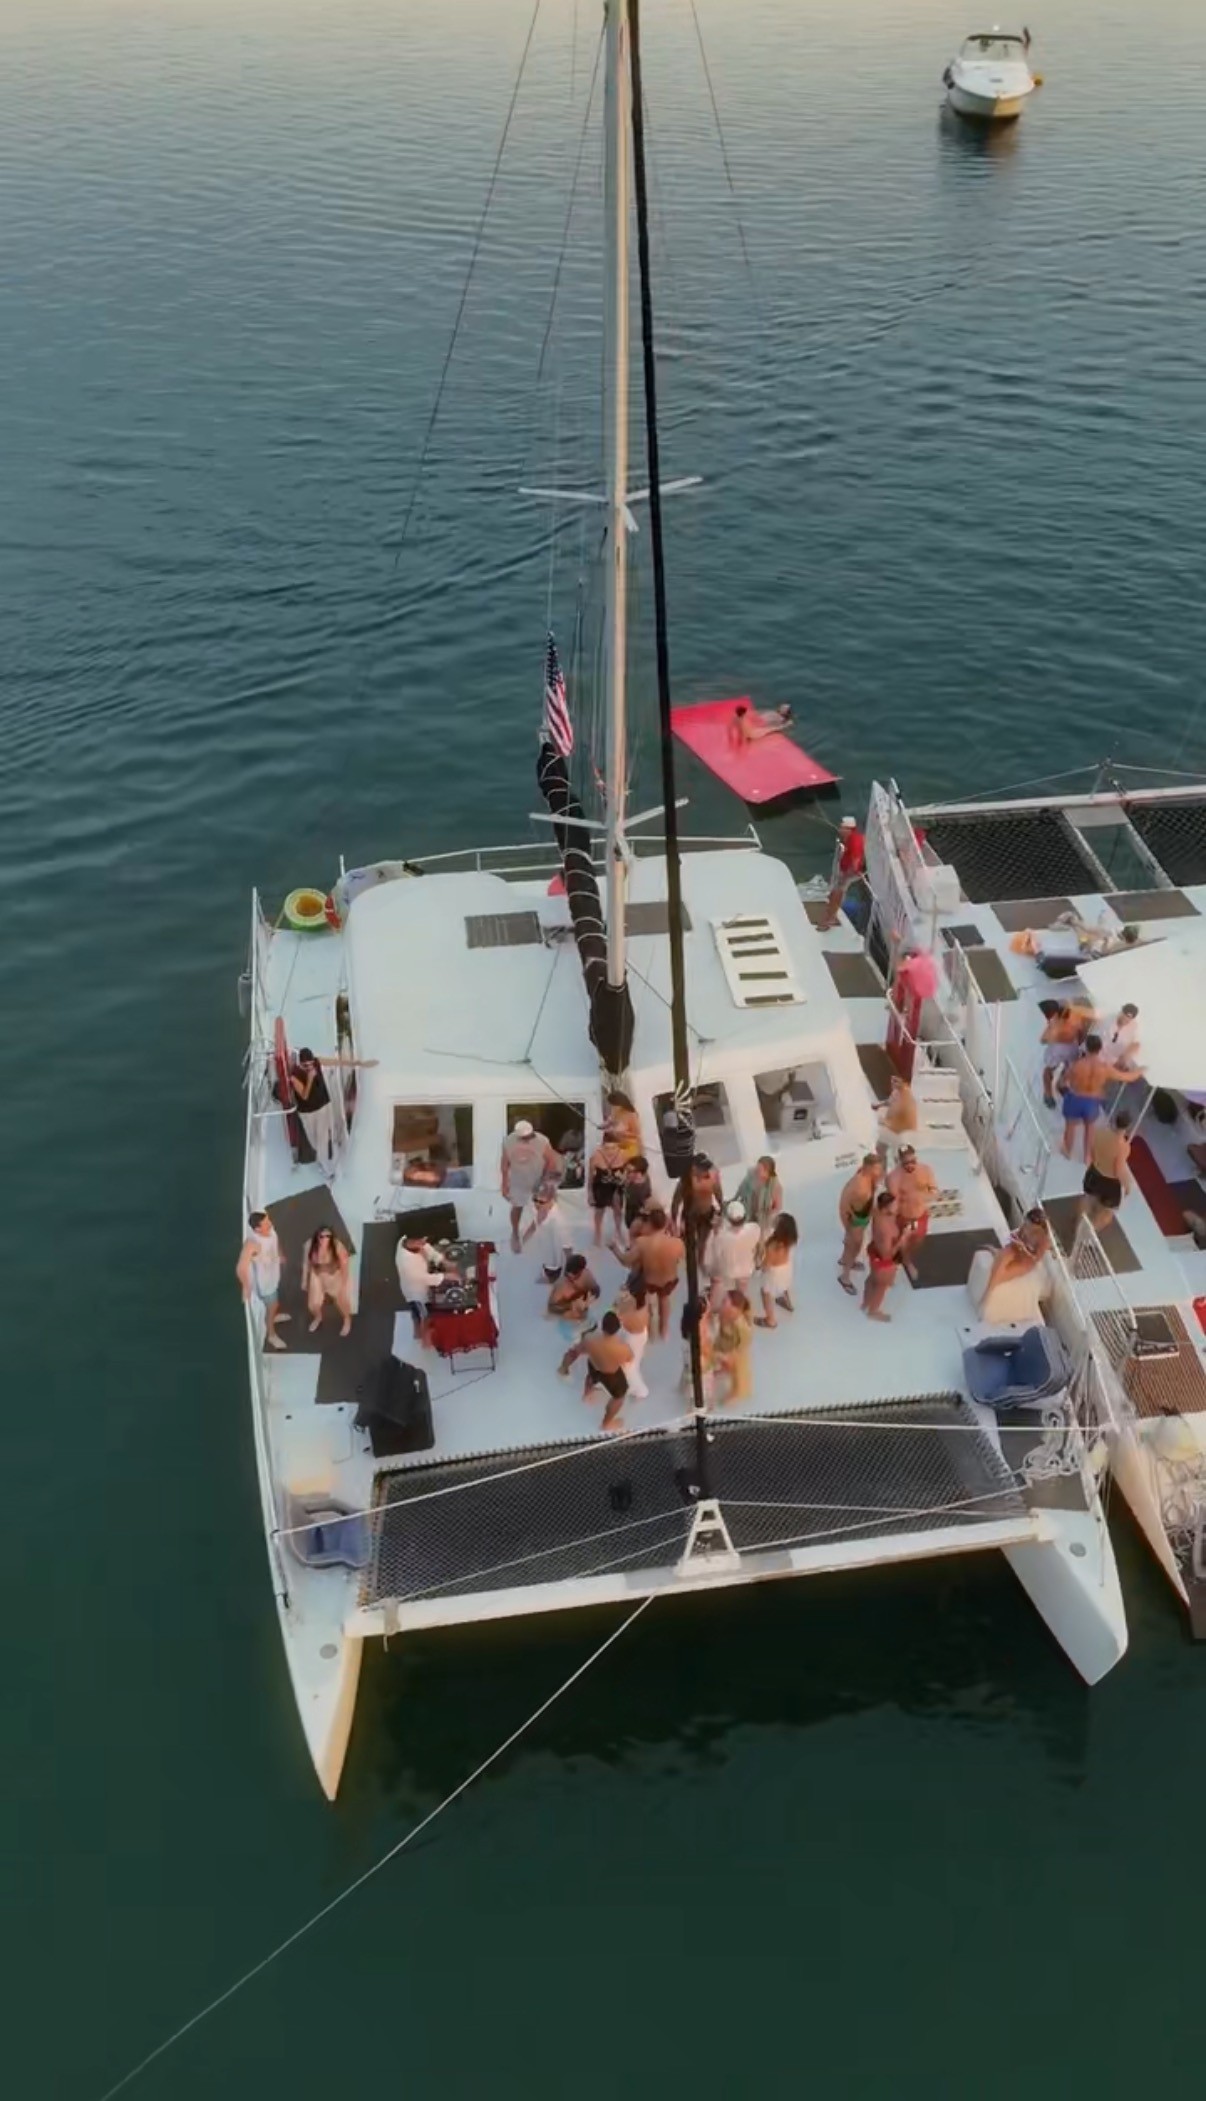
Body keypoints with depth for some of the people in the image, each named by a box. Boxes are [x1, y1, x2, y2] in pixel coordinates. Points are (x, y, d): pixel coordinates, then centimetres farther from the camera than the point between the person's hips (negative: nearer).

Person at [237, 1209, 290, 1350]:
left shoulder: (270, 1229, -20)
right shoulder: (252, 1244, -43)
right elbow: (241, 1268, -40)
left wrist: (281, 1255, 21)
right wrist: (247, 1287, -28)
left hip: (274, 1273, 7)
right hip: (264, 1280, -7)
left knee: (276, 1299, 34)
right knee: (271, 1306, 15)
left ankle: (275, 1315, 65)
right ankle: (271, 1334, 41)